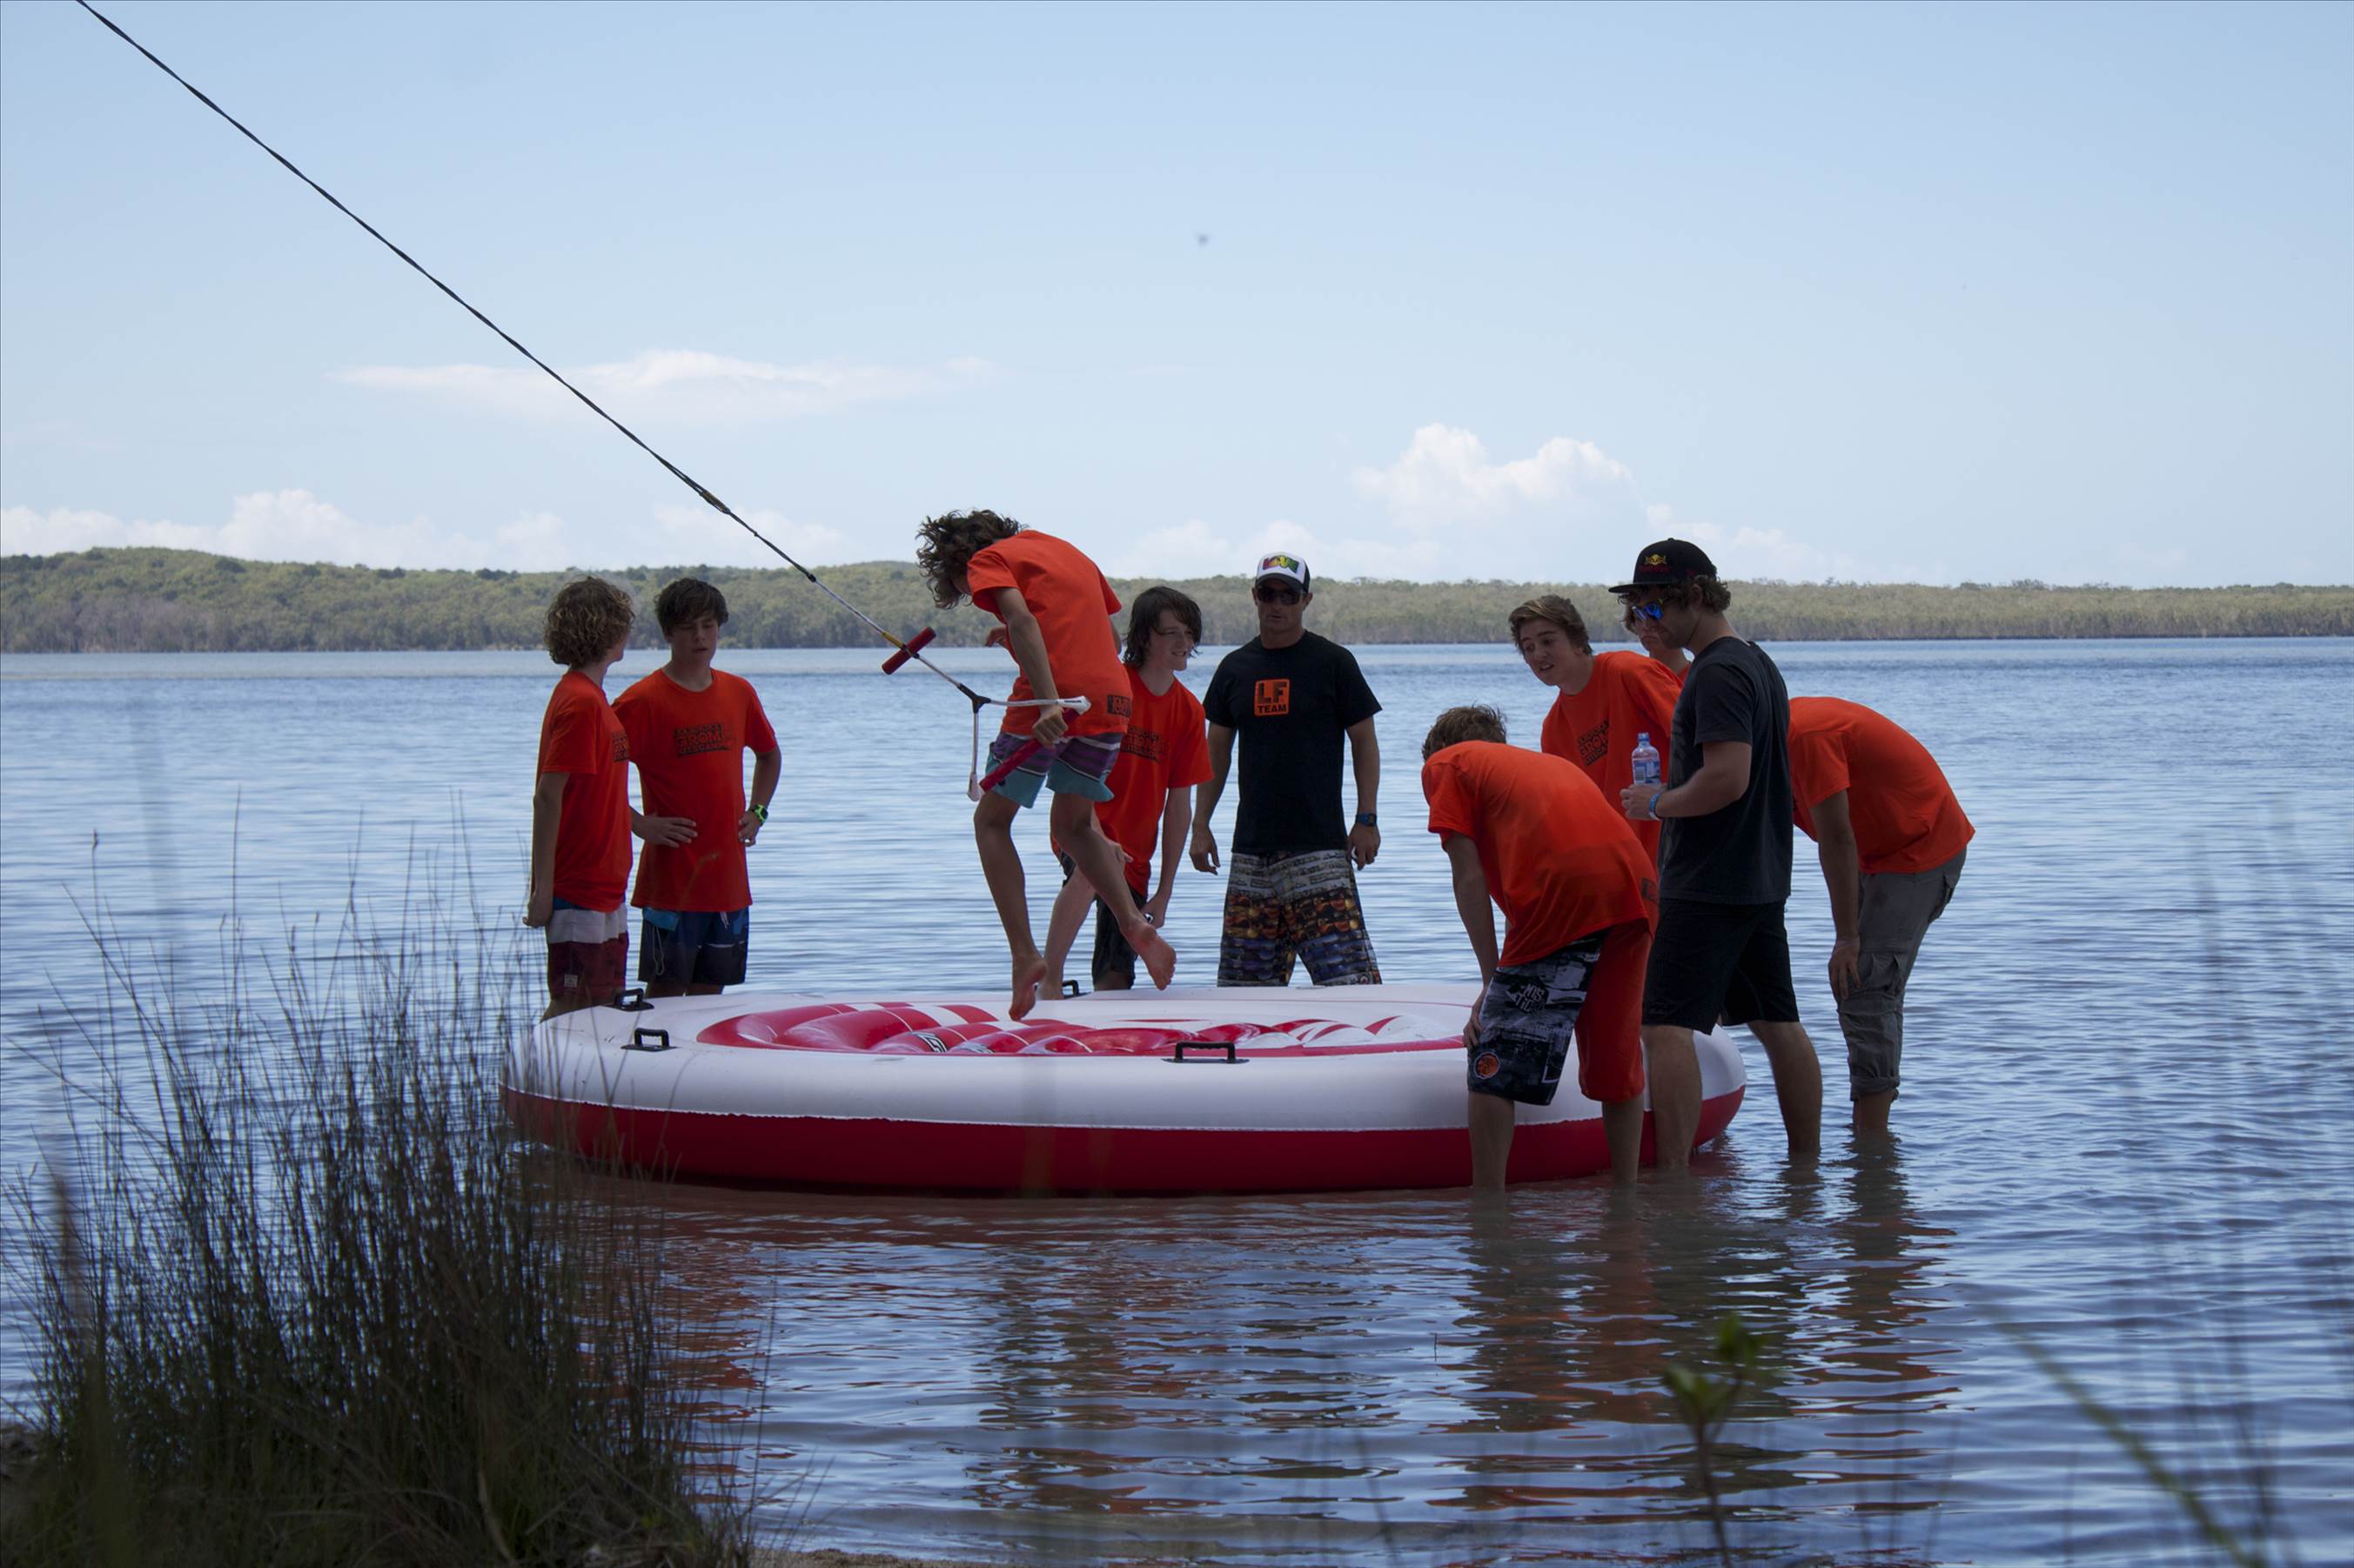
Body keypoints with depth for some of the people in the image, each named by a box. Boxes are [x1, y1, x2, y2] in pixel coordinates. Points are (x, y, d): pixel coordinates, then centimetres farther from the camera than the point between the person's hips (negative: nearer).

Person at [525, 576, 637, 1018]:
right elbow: (547, 798, -19)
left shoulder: (591, 697, 14)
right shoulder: (579, 702, -16)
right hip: (579, 892, -9)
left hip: (604, 888, 9)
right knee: (571, 1007, -6)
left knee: (606, 1005, 12)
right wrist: (543, 890, -21)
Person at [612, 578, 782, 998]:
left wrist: (756, 813, 14)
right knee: (665, 991, -2)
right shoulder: (644, 700, -8)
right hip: (670, 878, -5)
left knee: (710, 991, 9)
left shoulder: (739, 693, 9)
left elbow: (769, 756, 27)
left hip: (728, 877, 5)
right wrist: (640, 825, -13)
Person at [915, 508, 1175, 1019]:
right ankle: (1135, 923, 2)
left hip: (1053, 701, -6)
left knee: (991, 821, 10)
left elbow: (1022, 619, -11)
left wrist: (1049, 701, -22)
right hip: (1111, 700, 6)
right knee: (1074, 826, 24)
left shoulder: (988, 560, 7)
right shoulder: (1064, 550, 28)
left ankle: (1025, 955, -2)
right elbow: (1107, 619, 25)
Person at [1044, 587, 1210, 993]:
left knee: (1115, 977, 2)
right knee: (1091, 868, -38)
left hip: (1134, 855, 5)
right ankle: (1048, 983, -37)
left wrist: (1164, 893, 6)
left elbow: (1179, 805, 7)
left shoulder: (1188, 711, 4)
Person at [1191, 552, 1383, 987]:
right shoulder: (1236, 667, 11)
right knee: (1246, 979, 4)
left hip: (1319, 843, -4)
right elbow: (1216, 752, 17)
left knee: (1346, 968, -12)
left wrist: (1367, 820, -6)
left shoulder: (1333, 662, 0)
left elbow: (1364, 743, 2)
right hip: (1252, 846, 4)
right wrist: (1201, 824, 10)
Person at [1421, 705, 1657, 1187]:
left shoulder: (1445, 764, 19)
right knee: (1617, 1060, 18)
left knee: (1494, 1068, 2)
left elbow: (1470, 878, 9)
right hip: (1635, 891, 6)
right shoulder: (1550, 761, 37)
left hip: (1562, 895, -6)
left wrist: (1492, 979, 12)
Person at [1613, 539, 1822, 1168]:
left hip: (1708, 885, -10)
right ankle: (1808, 1166, 19)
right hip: (1763, 879, 10)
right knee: (1777, 1023, 13)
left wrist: (1657, 802, -12)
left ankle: (1673, 1177, -18)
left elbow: (1727, 777, -26)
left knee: (1666, 1025, -12)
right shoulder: (1757, 662, 15)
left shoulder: (1719, 672, -16)